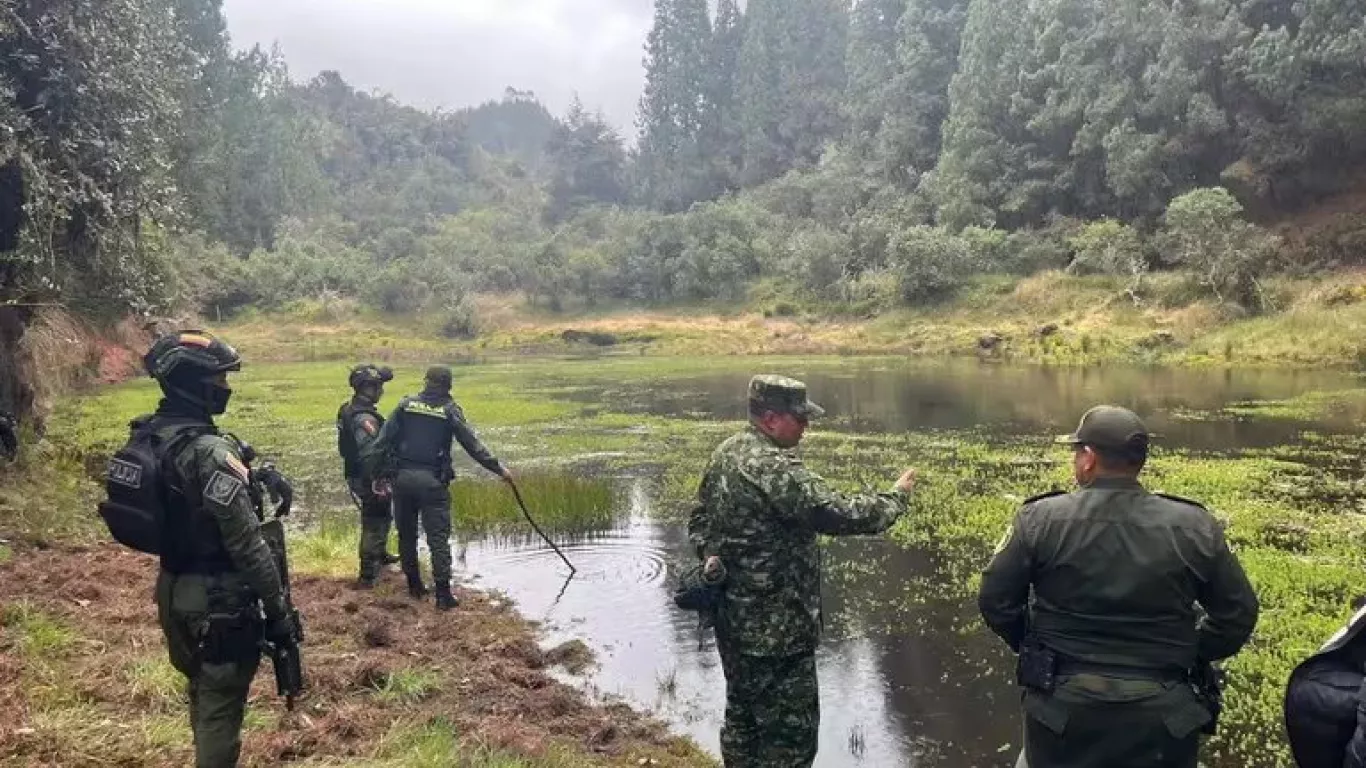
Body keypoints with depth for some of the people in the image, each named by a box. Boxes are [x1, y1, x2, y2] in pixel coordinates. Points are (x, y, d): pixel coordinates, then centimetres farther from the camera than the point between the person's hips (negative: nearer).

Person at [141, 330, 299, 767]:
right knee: (220, 707, 5)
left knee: (203, 694, 25)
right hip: (218, 600, -9)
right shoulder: (210, 451, -25)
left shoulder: (148, 437, 2)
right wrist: (278, 609, -18)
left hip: (174, 592, 9)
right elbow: (246, 543, -24)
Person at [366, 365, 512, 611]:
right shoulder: (450, 410, -1)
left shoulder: (405, 405, 5)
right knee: (438, 537, -1)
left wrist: (377, 472, 6)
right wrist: (499, 469, 4)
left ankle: (414, 585, 25)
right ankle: (443, 594, -4)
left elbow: (383, 441, 1)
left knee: (406, 534, 17)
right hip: (432, 481, -3)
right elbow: (473, 445, -2)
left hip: (402, 478, 3)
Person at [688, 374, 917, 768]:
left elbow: (699, 521, 16)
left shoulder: (725, 454, 6)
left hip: (734, 618, 10)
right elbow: (838, 514, -25)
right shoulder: (773, 468, -25)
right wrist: (896, 497, -12)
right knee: (791, 728, 3)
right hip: (775, 628, -10)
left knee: (743, 715, 22)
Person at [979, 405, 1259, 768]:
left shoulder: (1039, 519, -11)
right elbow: (1239, 613, 1)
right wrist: (1189, 656, 15)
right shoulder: (1195, 527, -5)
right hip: (1160, 713, 1)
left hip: (1062, 708, -1)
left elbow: (995, 602, -6)